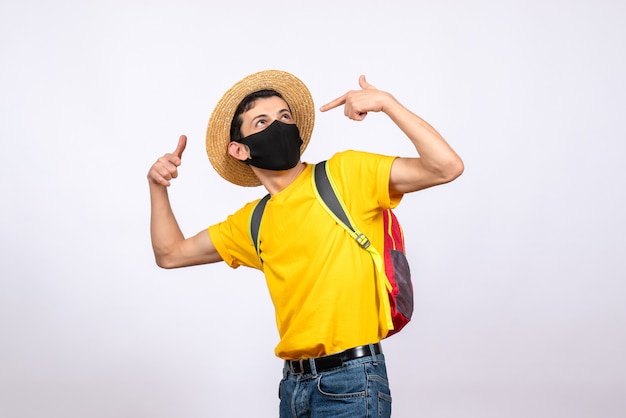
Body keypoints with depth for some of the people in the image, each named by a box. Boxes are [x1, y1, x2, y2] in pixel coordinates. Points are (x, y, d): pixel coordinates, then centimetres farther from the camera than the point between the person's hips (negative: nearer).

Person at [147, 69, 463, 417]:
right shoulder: (253, 222, 11)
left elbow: (447, 167, -13)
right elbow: (171, 254, 20)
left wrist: (387, 103, -16)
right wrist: (158, 187, 8)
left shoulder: (347, 173, -4)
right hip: (294, 384, 6)